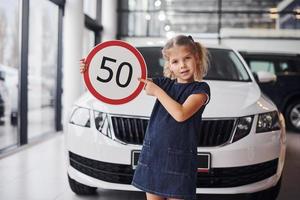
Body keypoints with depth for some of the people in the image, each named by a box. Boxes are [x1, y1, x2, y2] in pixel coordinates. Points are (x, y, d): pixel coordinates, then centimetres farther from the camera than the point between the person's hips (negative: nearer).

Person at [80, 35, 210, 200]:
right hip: (152, 154, 4)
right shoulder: (164, 83, 10)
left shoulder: (201, 89, -3)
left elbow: (180, 114, -17)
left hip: (179, 160, -4)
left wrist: (157, 91, -10)